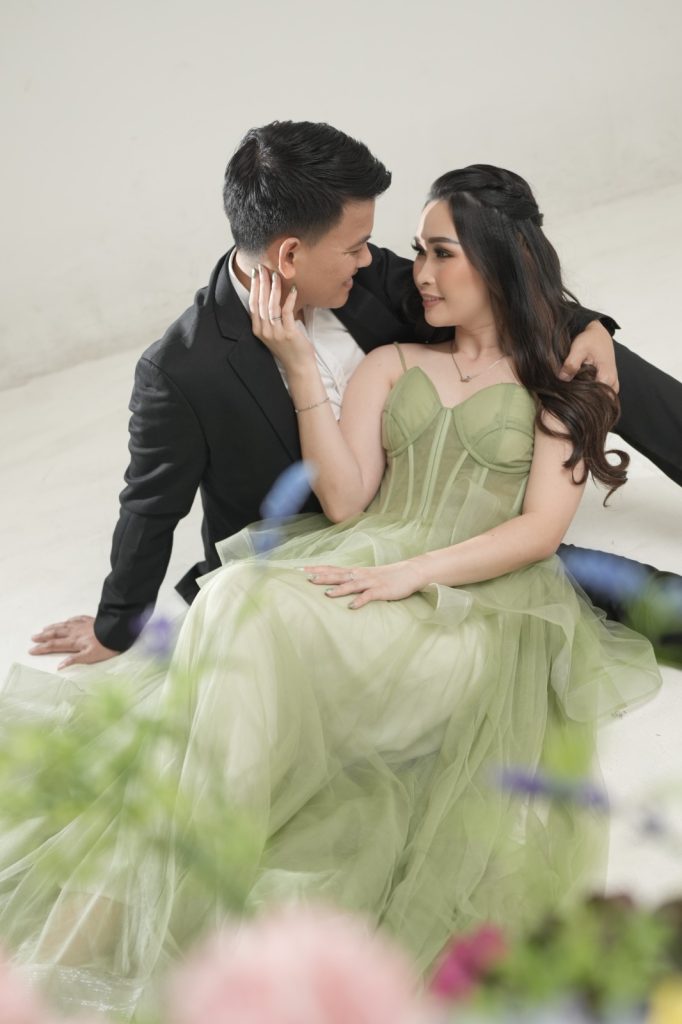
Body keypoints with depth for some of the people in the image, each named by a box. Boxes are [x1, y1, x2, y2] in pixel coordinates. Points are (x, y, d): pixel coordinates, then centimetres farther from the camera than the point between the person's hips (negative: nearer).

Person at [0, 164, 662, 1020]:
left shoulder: (565, 386, 15)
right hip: (363, 570, 3)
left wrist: (414, 571, -14)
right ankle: (163, 897, -33)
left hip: (478, 600, -3)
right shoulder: (388, 366, 22)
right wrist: (299, 367, -1)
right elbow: (344, 501, 6)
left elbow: (540, 530, 1)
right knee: (249, 606, -32)